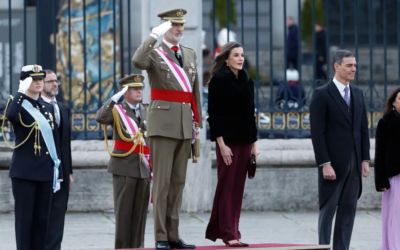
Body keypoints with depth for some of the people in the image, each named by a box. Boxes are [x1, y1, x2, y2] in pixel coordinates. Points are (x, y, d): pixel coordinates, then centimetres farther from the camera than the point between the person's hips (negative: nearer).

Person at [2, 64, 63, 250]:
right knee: (25, 218, -3)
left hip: (45, 172, 6)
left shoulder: (47, 108, 15)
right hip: (24, 172, -6)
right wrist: (22, 92, -22)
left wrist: (58, 172, 13)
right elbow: (10, 116, -32)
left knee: (42, 219, 7)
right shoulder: (19, 105, -4)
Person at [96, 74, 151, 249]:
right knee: (124, 209, -4)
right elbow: (100, 118, -20)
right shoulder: (117, 110, 1)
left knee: (140, 210, 5)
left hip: (144, 168, 4)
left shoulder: (147, 110, 14)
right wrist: (116, 98, -22)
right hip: (124, 167, -4)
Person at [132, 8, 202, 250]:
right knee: (162, 181, -6)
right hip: (163, 124, -6)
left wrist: (197, 120, 13)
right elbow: (137, 61, -27)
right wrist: (155, 35, -27)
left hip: (185, 125, 6)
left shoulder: (190, 54, 15)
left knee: (178, 182, 8)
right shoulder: (154, 53, -3)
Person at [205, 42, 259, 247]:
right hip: (227, 141, -6)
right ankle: (229, 234, -1)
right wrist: (221, 144, -15)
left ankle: (216, 230, 12)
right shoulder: (219, 81, -6)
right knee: (227, 187, -4)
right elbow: (214, 115, -9)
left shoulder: (247, 81, 13)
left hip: (244, 141, 6)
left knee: (237, 188, 6)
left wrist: (254, 143, 12)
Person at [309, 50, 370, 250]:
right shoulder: (322, 94, -8)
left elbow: (363, 128, 14)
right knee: (328, 210, 1)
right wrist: (325, 164, -17)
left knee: (348, 211, 6)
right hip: (333, 163, -6)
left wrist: (365, 159, 7)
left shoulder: (357, 93, 12)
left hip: (354, 164, 6)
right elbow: (317, 133, -12)